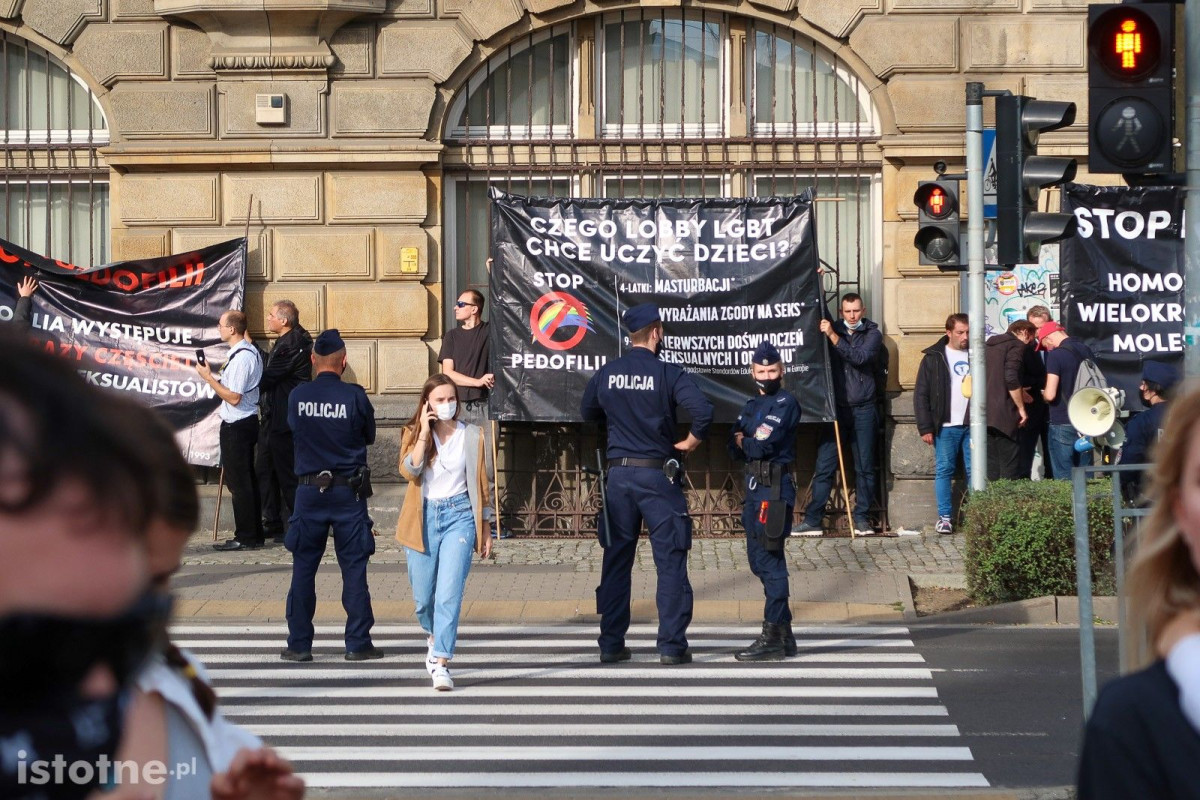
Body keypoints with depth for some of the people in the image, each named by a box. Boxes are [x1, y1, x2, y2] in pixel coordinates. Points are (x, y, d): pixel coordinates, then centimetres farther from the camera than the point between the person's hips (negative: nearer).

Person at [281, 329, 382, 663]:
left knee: (303, 568, 7)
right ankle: (358, 643, 5)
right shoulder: (355, 396, -9)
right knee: (354, 568, 4)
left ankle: (298, 644, 9)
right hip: (349, 492, -1)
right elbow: (369, 436, 4)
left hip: (309, 490, 2)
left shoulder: (297, 396, -3)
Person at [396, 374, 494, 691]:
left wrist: (485, 530, 10)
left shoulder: (471, 436, 4)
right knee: (423, 596, 8)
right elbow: (409, 471, -14)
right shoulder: (414, 434, 5)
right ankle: (433, 636, 40)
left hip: (459, 515, -1)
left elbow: (483, 485, 10)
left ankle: (440, 663, -16)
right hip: (423, 517, 2)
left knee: (449, 592, -15)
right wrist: (424, 433, -16)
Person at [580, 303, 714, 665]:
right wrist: (692, 440, -5)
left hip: (618, 475, 4)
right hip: (657, 474, -4)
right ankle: (672, 646, 1)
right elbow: (703, 410, -22)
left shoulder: (605, 374, 3)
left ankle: (611, 644, 12)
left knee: (616, 561, 10)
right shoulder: (668, 374, -10)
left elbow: (588, 413, 19)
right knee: (670, 561, 2)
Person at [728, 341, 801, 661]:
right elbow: (734, 450, 10)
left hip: (775, 488, -9)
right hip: (754, 488, 9)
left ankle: (774, 638, -8)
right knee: (758, 560, 12)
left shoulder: (786, 403, -8)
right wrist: (748, 445, -11)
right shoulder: (752, 405, 18)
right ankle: (783, 632, 20)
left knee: (770, 561, -9)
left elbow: (763, 445, -17)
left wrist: (743, 442, 2)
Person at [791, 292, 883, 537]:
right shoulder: (833, 329, 10)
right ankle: (812, 520, 1)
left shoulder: (872, 334, 2)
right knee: (824, 466, -1)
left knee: (865, 467, 4)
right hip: (836, 408, 2)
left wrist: (833, 336, -19)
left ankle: (862, 518, 13)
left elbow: (859, 357, -14)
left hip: (863, 410, -2)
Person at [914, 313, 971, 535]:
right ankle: (944, 517, 5)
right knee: (944, 470, 0)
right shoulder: (934, 358, 3)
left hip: (973, 425, 2)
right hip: (946, 425, -2)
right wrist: (925, 427, -5)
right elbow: (921, 395, 2)